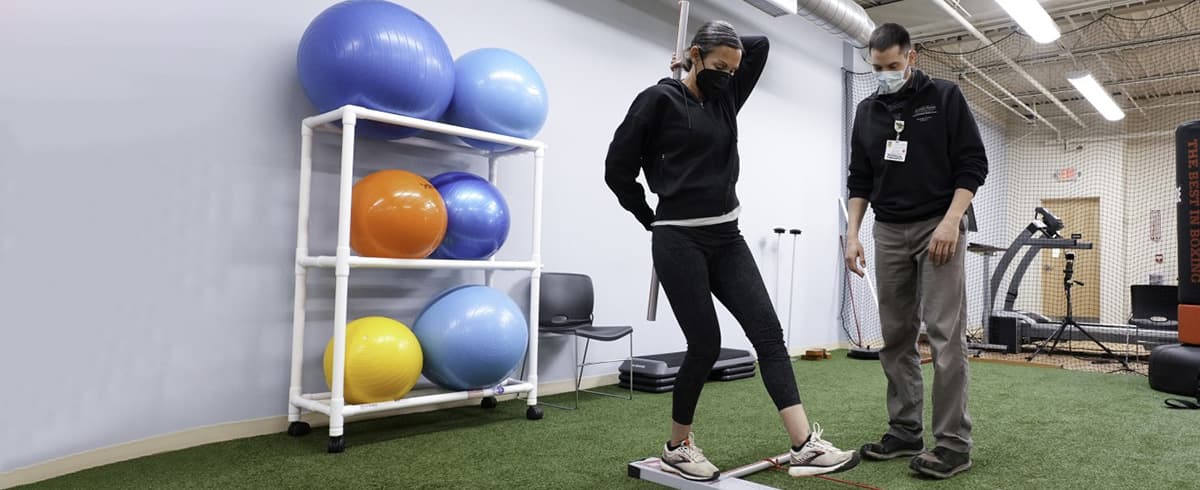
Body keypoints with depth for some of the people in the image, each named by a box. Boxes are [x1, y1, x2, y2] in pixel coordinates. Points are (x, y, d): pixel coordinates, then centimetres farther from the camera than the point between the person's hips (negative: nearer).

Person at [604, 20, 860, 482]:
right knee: (705, 344, -4)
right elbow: (618, 170, -5)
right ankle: (677, 445, 18)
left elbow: (760, 44, 19)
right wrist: (655, 220, 4)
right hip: (680, 242, -7)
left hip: (727, 238, 7)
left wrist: (722, 47, 17)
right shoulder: (659, 99, -6)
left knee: (767, 331, -4)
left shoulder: (725, 98, 13)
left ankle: (806, 446, -4)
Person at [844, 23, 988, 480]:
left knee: (945, 333, -9)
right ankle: (905, 430, 15)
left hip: (939, 227, -4)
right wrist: (853, 233, 2)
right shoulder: (867, 111, 11)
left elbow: (973, 163, -5)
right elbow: (859, 179, 12)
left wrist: (950, 221, -16)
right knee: (895, 336, 5)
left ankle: (953, 442, -2)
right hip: (889, 232, 5)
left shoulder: (945, 96, -1)